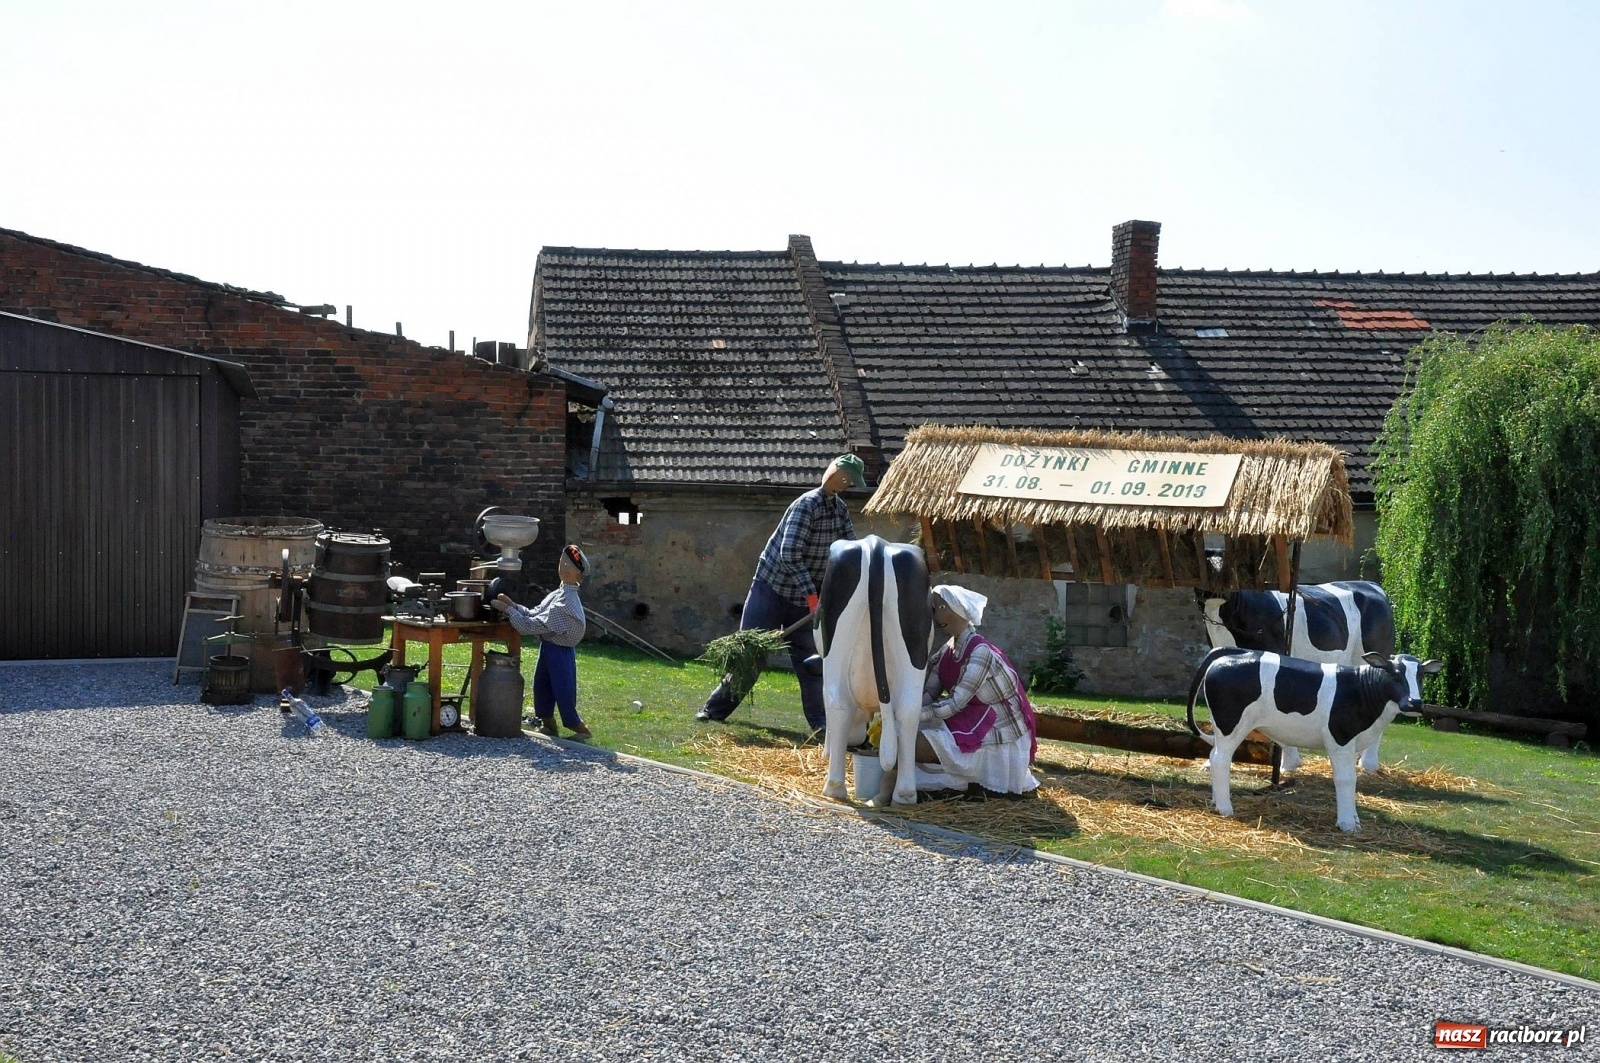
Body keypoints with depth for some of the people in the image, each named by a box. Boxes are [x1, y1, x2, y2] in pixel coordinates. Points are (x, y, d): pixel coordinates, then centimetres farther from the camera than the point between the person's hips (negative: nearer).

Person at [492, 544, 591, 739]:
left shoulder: (564, 603, -28)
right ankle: (547, 724, 34)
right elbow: (533, 613, 7)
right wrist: (512, 604, -5)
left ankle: (579, 728, 18)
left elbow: (531, 625, -28)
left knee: (563, 694, 2)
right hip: (550, 648, 9)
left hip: (559, 653, -9)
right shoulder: (559, 594, 3)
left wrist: (507, 609, -20)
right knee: (541, 687, 19)